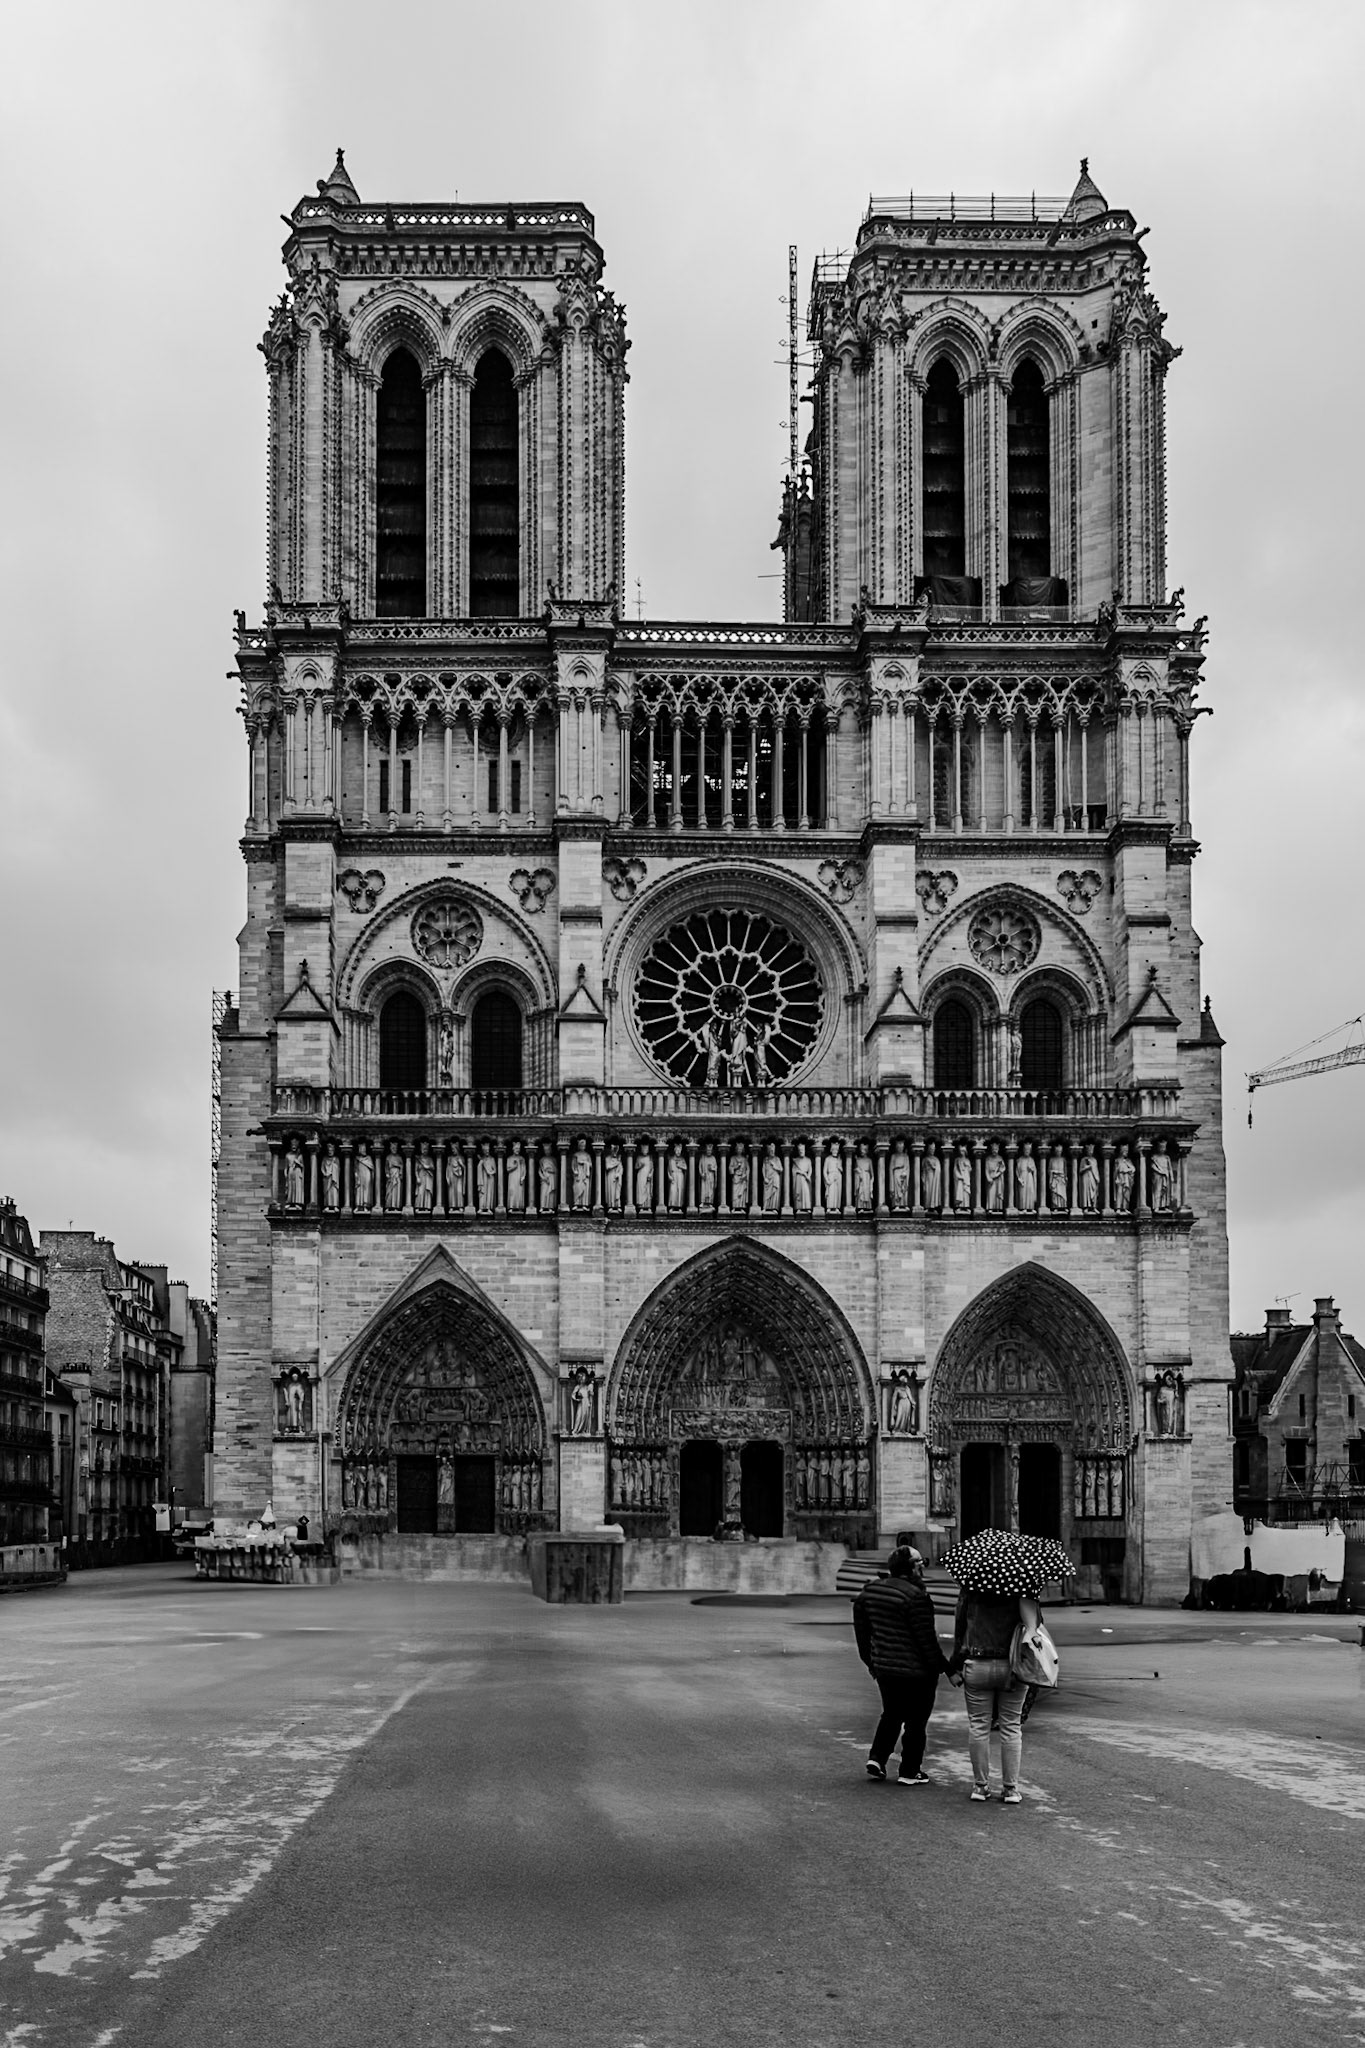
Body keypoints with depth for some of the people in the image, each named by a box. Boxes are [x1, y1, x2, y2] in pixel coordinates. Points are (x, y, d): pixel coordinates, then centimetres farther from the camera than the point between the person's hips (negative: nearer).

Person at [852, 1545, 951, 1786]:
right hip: (916, 1671, -7)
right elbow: (926, 1638, -19)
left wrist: (870, 1659, 22)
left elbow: (861, 1628, 11)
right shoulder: (916, 1597, -21)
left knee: (891, 1715, 23)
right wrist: (942, 1666, -7)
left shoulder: (871, 1590, 3)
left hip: (884, 1667, 7)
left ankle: (876, 1757, 13)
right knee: (916, 1721, 7)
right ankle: (910, 1771, 14)